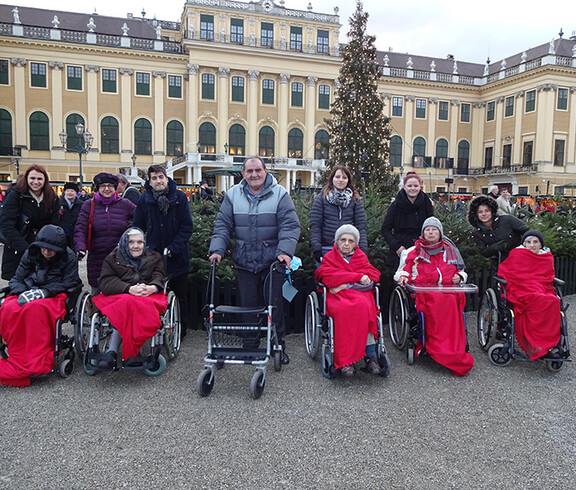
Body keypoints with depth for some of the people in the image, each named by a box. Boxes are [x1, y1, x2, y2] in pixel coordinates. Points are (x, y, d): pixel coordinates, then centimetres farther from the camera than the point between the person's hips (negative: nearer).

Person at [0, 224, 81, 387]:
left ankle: (35, 363, -36)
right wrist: (23, 293, -11)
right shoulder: (30, 254, 11)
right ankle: (18, 359, -24)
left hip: (54, 298, -4)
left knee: (35, 308, -38)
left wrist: (42, 292, -17)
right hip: (27, 295, 4)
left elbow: (69, 285, -5)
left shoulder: (68, 257, 0)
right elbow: (16, 279, 11)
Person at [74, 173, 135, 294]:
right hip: (96, 261, 1)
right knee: (96, 296, 12)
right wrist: (80, 248, -17)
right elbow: (80, 230, -1)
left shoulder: (125, 205, 4)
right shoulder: (89, 205, 5)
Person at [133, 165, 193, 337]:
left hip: (177, 257, -1)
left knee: (180, 296, 11)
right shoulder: (144, 199, 0)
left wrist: (173, 248, -14)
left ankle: (180, 331, 24)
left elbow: (187, 227, -7)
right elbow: (138, 228, 4)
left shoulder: (180, 197, -5)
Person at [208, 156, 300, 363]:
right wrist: (217, 249, -6)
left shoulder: (279, 194, -2)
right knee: (248, 305, 8)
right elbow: (223, 226, 7)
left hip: (272, 261, -2)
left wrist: (285, 251, -19)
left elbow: (290, 226, -7)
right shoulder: (233, 195, 6)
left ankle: (279, 345, 20)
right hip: (244, 262, 2)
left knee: (274, 304, 4)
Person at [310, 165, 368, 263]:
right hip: (326, 249, -1)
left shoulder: (355, 200, 9)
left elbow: (361, 226, 3)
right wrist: (316, 249, -11)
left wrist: (363, 249, -7)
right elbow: (315, 225, -2)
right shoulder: (321, 198, 4)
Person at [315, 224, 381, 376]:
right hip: (337, 295, -1)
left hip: (360, 294, 1)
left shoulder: (361, 257, 19)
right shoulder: (329, 257, 16)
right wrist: (357, 277, -9)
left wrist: (347, 285, -10)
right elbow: (328, 277, -5)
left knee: (363, 307, -34)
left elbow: (371, 279, 3)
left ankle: (371, 356, -32)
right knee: (344, 310, -36)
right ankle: (344, 361, -35)